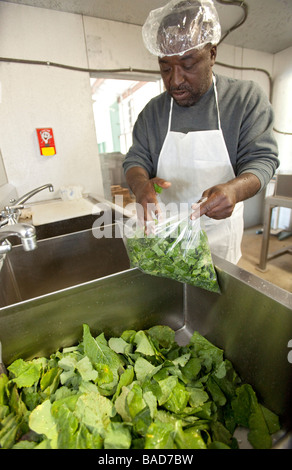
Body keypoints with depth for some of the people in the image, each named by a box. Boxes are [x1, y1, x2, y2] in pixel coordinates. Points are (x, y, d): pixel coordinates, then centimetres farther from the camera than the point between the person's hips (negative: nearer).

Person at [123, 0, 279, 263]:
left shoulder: (247, 98, -5)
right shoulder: (153, 110, 3)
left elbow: (262, 158, -9)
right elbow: (135, 158, -1)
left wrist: (233, 189, -32)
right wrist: (140, 183, -26)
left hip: (219, 233, -1)